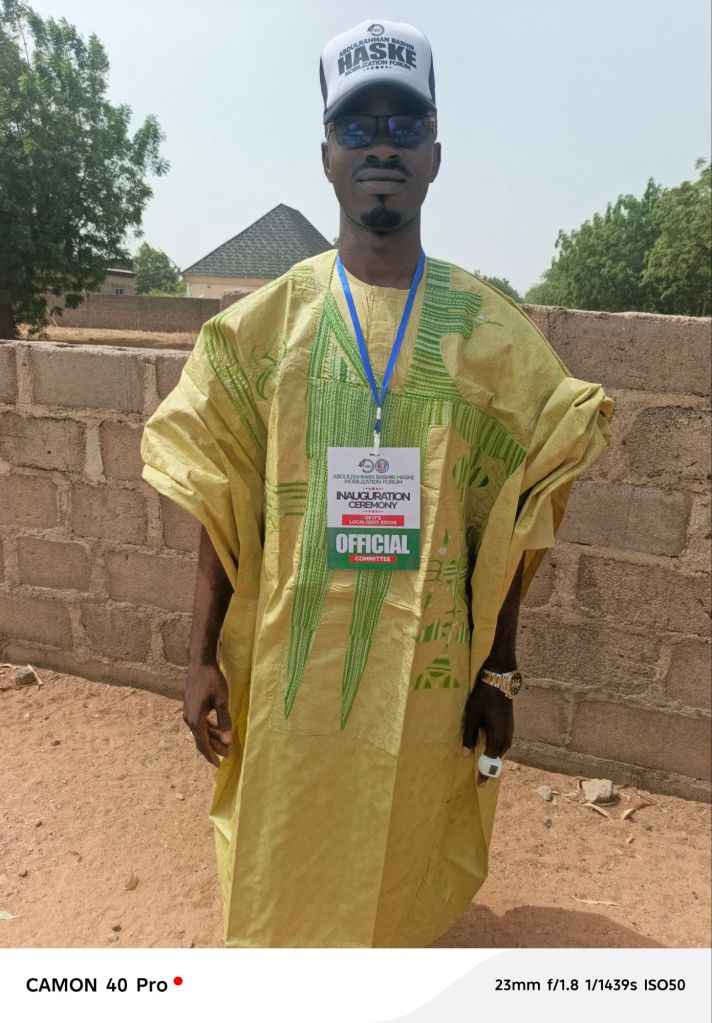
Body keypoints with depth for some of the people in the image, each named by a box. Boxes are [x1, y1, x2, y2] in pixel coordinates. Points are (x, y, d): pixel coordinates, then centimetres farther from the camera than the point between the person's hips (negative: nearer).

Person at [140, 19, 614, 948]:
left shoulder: (491, 331, -1)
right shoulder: (266, 322, -1)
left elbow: (503, 525, 1)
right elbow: (224, 512, 0)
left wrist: (498, 672, 3)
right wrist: (203, 657, -1)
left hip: (427, 676, 0)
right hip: (290, 672, 1)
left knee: (400, 880, 17)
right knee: (281, 884, 17)